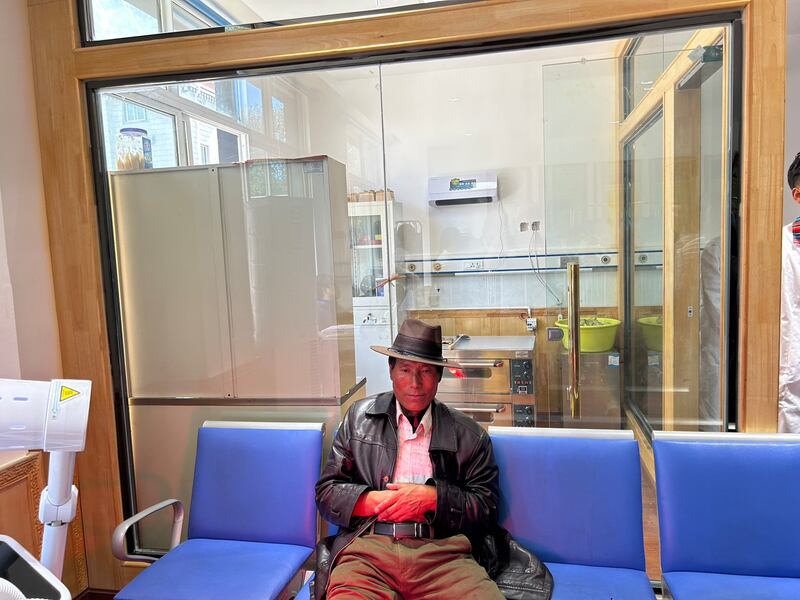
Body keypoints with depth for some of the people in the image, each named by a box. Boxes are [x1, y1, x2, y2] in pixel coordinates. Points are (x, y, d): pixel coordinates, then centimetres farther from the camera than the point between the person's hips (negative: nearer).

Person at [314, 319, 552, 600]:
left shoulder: (468, 434, 9)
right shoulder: (359, 417, 11)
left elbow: (486, 507, 8)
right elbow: (327, 492, 10)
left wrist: (434, 498, -8)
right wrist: (379, 501, -7)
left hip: (443, 552, 1)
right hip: (369, 547, 0)